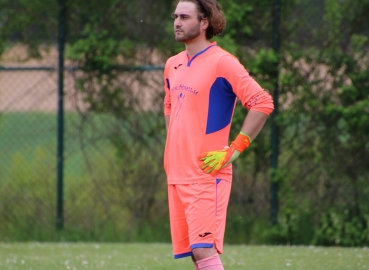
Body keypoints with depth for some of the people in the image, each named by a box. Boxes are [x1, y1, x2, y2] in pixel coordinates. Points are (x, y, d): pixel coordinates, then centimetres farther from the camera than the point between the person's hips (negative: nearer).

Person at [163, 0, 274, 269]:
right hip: (176, 174, 8)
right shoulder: (173, 65, 14)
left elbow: (263, 103, -15)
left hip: (207, 174, -8)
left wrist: (233, 151, -16)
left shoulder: (222, 62, -9)